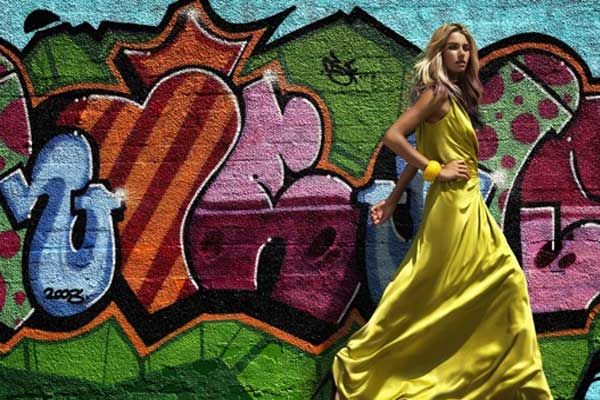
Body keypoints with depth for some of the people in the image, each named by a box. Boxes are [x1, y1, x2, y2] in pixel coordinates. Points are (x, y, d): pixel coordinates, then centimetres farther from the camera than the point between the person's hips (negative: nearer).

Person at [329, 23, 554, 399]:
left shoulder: (455, 96, 16)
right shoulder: (437, 92, -10)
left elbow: (421, 152, 14)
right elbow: (394, 137, -19)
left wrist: (393, 199, 13)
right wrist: (436, 171, -15)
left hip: (470, 205, 10)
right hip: (453, 204, -10)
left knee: (507, 278, 11)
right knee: (427, 293, -5)